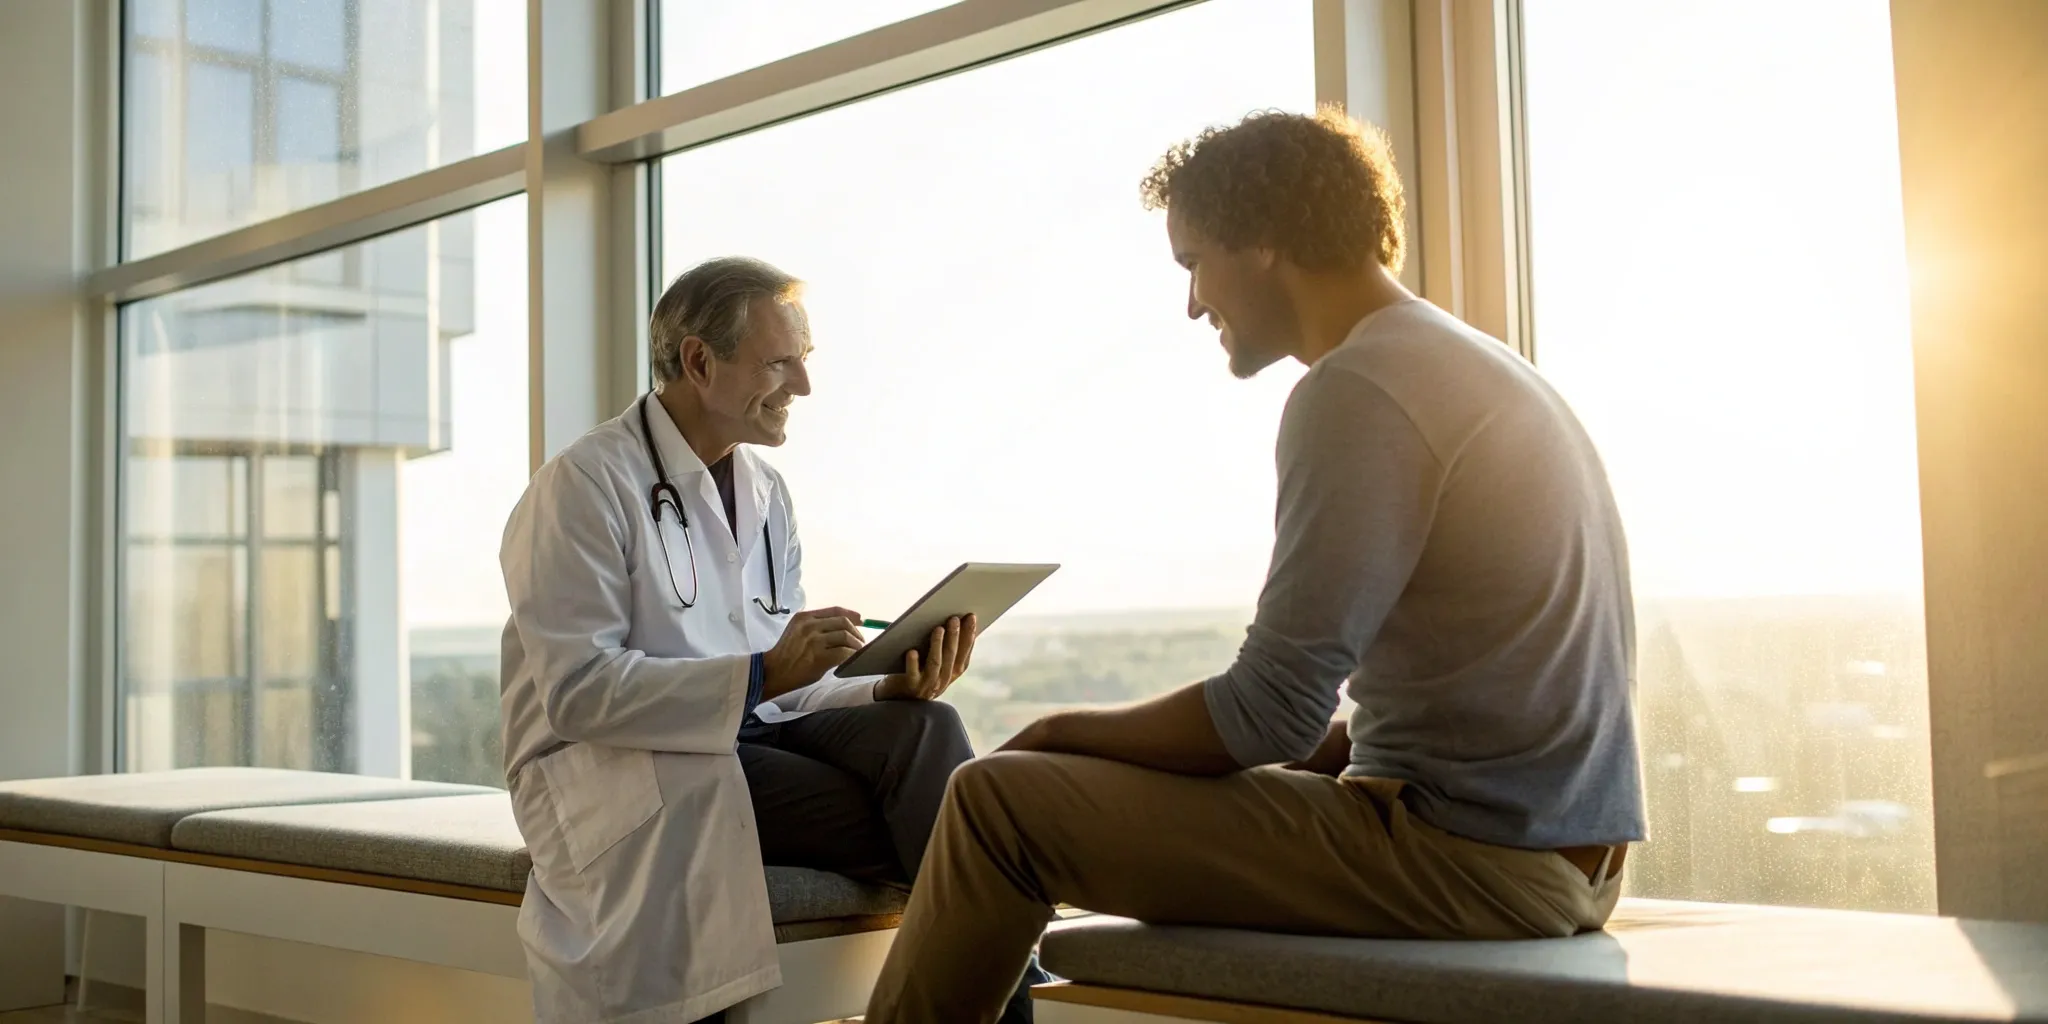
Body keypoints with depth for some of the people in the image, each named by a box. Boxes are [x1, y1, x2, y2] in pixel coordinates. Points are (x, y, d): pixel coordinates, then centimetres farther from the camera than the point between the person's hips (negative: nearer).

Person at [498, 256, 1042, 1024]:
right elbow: (574, 690, -21)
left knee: (922, 730, -24)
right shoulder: (584, 485, -10)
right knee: (906, 815, -26)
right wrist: (760, 674, -30)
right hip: (613, 772, -6)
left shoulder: (766, 492, 12)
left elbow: (787, 691, 9)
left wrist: (892, 688, -12)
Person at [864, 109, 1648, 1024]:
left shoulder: (1357, 391, -16)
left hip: (1467, 860, -10)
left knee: (999, 799, -7)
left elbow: (1267, 714, -18)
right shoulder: (1483, 367, 15)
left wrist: (1067, 734, -3)